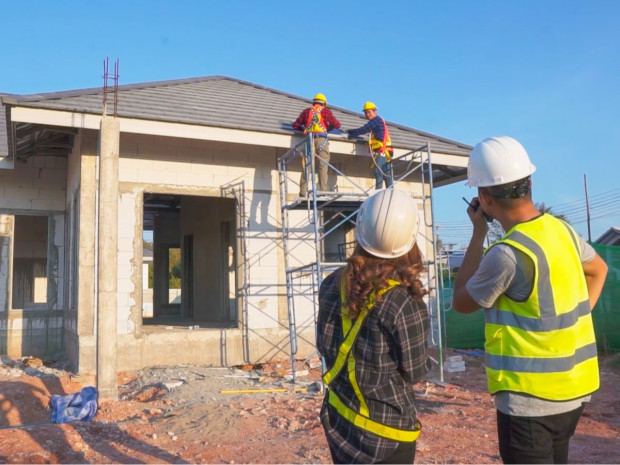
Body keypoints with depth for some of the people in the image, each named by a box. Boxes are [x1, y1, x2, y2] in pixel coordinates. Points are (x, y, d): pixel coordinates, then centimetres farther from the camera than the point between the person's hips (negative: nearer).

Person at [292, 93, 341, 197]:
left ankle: (303, 191, -2)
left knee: (306, 165, 3)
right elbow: (337, 125, 11)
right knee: (322, 165, -3)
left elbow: (295, 125, 19)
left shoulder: (306, 111, 19)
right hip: (321, 139, -2)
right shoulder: (326, 111, 12)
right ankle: (323, 189, -11)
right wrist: (329, 127, 29)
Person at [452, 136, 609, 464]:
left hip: (530, 399, -8)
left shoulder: (508, 254, -25)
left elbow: (461, 303, -8)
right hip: (571, 390, 8)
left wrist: (479, 232, -6)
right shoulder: (561, 230, 1)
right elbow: (598, 270, 22)